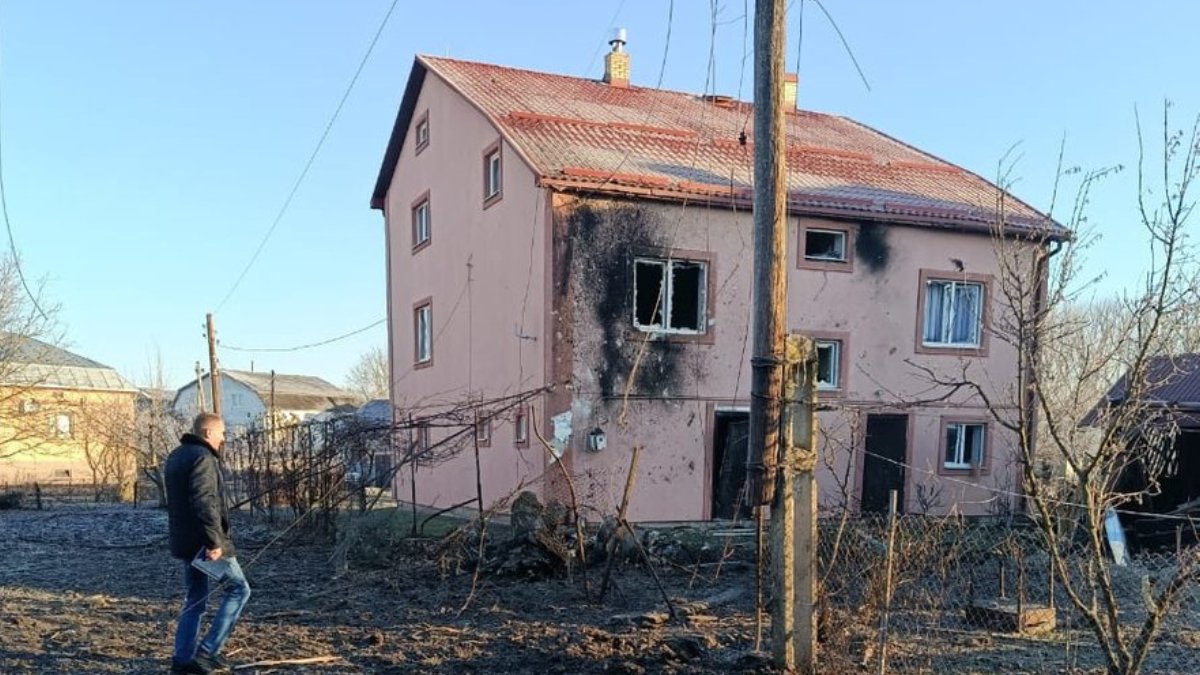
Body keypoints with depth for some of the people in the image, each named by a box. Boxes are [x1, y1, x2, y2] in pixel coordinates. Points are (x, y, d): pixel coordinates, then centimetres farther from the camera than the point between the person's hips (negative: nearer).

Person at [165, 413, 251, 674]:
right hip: (204, 541, -9)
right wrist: (214, 541, -25)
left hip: (184, 540, 9)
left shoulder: (177, 456, 16)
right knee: (238, 588, 1)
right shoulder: (203, 458, -16)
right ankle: (208, 650, -2)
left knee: (194, 598, 15)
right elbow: (204, 503, -26)